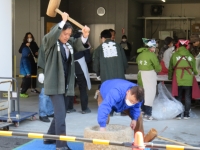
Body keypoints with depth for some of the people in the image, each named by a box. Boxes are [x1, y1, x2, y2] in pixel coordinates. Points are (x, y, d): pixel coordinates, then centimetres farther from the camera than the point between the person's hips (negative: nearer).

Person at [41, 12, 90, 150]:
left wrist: (85, 35, -23)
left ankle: (49, 137, 32)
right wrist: (63, 21, -23)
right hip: (54, 84, -7)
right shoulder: (49, 43, -7)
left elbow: (80, 44, -2)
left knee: (60, 113, 15)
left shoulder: (70, 43, 10)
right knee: (61, 113, -12)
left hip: (65, 84, 7)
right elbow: (51, 35, -27)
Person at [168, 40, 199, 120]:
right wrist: (194, 73, 31)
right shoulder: (190, 56, 1)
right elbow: (194, 68, 9)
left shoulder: (174, 55, -2)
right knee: (187, 98, 9)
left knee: (178, 97, 9)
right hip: (189, 79, 0)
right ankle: (186, 114, 12)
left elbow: (171, 68, 5)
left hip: (178, 79, 0)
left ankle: (178, 114, 11)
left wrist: (170, 77, 21)